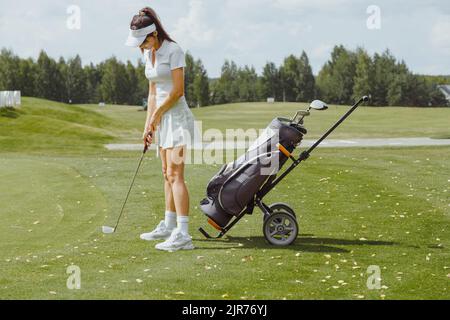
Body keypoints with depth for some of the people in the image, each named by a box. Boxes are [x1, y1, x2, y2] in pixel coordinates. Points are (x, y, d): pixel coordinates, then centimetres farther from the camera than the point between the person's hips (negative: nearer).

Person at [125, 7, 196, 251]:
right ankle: (168, 226, 24)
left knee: (175, 174, -15)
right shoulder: (148, 54, 12)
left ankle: (182, 235, -18)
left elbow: (178, 90, -16)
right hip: (162, 119, 9)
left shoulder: (173, 50, -13)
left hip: (177, 117, -9)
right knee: (167, 175, 14)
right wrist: (148, 123, 12)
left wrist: (157, 114, -7)